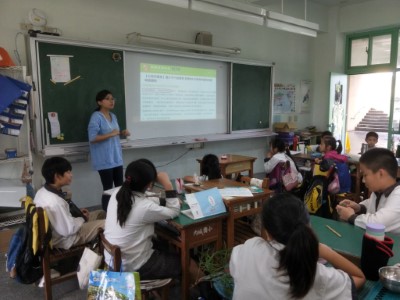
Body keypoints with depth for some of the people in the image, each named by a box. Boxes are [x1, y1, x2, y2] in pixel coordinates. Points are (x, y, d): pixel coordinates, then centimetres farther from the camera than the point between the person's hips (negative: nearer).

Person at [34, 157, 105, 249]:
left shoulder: (42, 191, -5)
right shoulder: (55, 202, -34)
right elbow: (68, 230, -26)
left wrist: (76, 212, 3)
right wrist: (82, 219, -10)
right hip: (64, 239, -9)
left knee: (101, 213, 13)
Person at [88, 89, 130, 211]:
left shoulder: (113, 116, 12)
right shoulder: (96, 117, -13)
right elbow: (92, 138, -21)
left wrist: (122, 133, 3)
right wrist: (110, 134, -23)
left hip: (116, 158, 8)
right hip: (104, 160, -8)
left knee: (120, 187, 13)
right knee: (108, 189, 0)